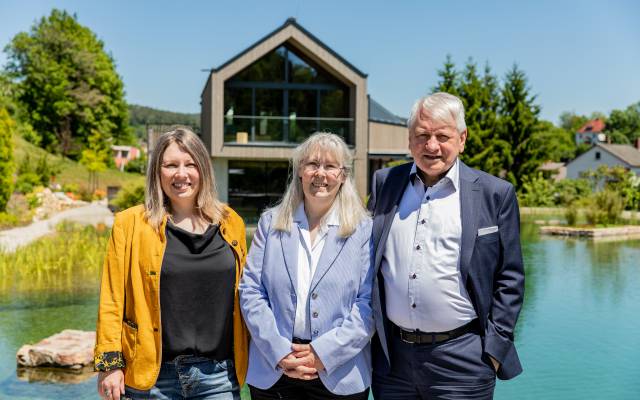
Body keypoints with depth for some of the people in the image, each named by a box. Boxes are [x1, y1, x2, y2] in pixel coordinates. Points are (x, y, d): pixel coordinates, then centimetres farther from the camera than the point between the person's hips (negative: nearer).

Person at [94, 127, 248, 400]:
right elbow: (112, 299, -2)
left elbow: (243, 295, 12)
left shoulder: (231, 223, 7)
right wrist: (110, 363, -6)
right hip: (154, 375, -2)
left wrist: (250, 358, 10)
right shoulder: (130, 223, -1)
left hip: (219, 375, 2)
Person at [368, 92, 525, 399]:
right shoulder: (385, 183, 6)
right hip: (391, 355, 3)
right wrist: (366, 332, 10)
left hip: (461, 358, -3)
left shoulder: (495, 194, -2)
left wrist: (495, 347, -4)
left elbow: (510, 278, 0)